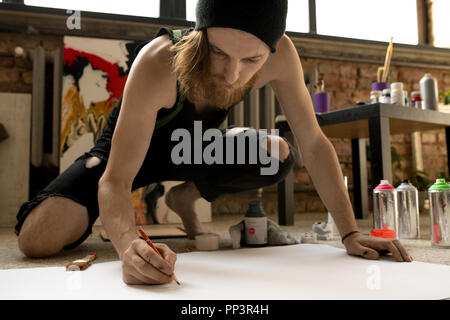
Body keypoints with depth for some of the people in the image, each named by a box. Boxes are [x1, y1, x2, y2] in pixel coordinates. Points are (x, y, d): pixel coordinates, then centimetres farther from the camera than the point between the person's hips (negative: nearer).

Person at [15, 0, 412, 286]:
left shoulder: (280, 56, -26)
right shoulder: (159, 63, -37)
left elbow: (313, 144, -19)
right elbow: (115, 179, -37)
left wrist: (350, 233, -24)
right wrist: (130, 246, -57)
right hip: (130, 146, -3)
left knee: (277, 154, -22)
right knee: (38, 238, -24)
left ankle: (184, 197, 4)